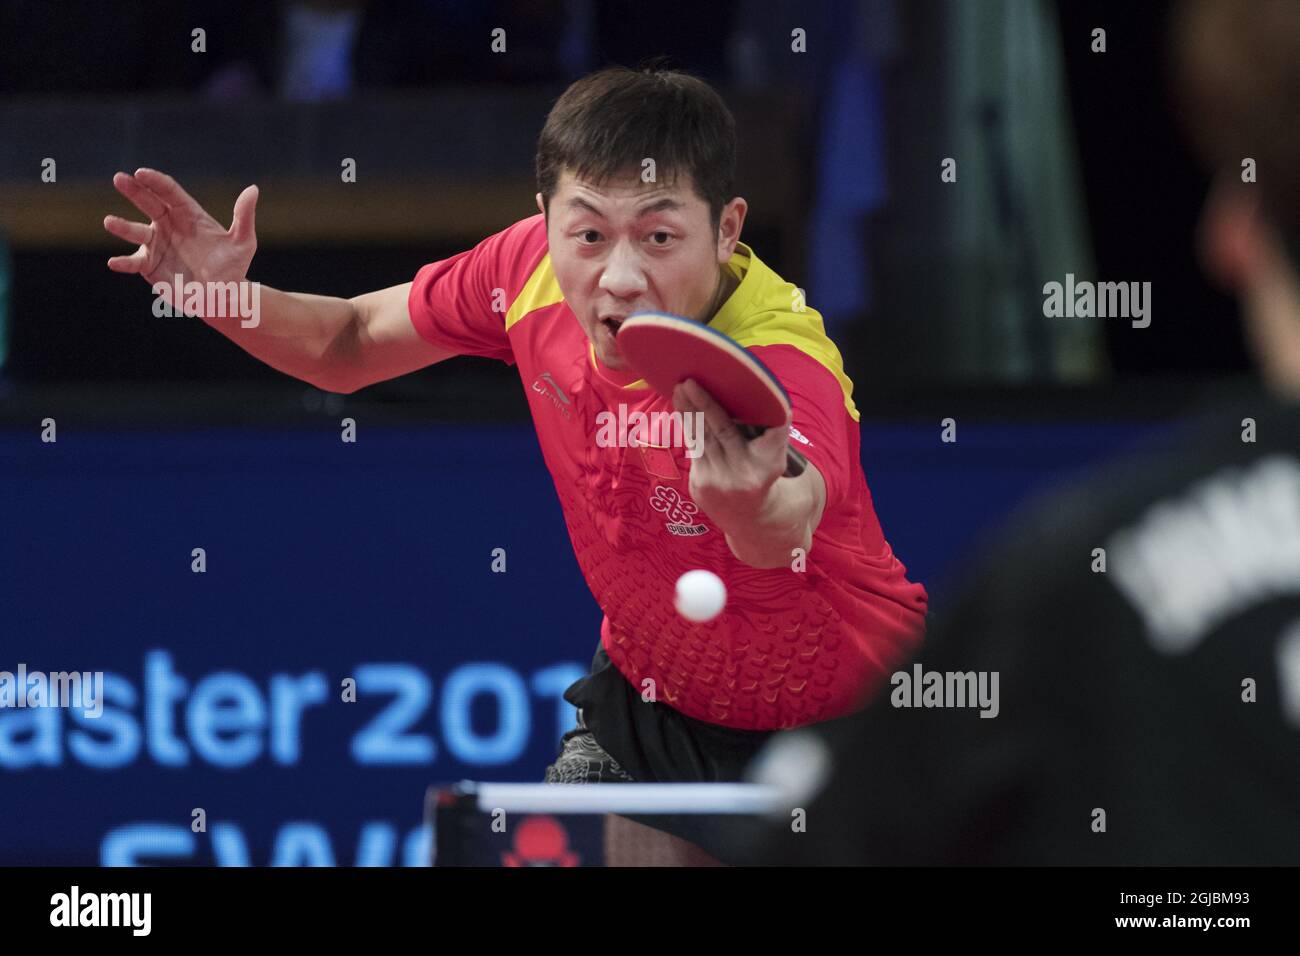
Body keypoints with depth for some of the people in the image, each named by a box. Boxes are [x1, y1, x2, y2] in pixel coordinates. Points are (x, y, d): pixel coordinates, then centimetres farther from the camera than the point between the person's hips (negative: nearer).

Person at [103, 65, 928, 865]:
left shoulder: (776, 366, -36)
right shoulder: (534, 268, -17)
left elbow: (792, 525, -59)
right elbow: (349, 344, 1)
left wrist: (756, 509, -83)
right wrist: (228, 300, -18)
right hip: (643, 690, 5)